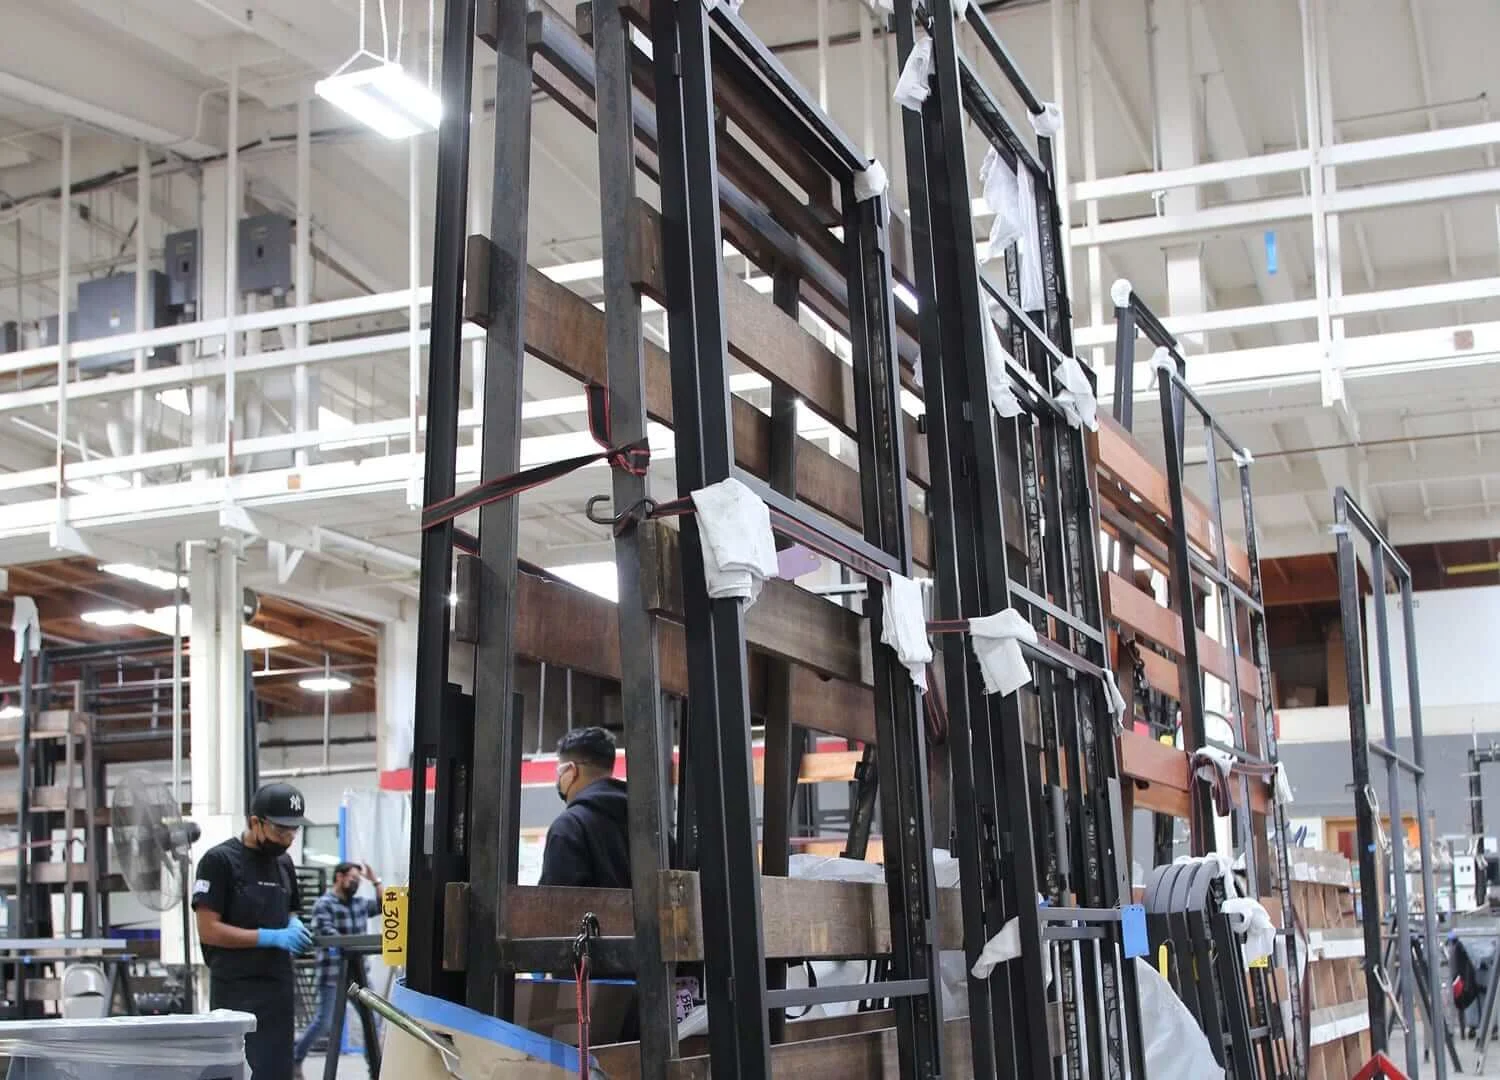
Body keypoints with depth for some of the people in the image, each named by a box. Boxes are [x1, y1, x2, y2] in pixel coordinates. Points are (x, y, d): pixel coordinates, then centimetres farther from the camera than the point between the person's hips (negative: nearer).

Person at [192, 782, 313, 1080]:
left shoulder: (283, 862, 13)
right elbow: (208, 930, -12)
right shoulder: (219, 860, -8)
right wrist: (271, 937, -18)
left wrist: (295, 927, 3)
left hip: (278, 986, 6)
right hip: (237, 991, -6)